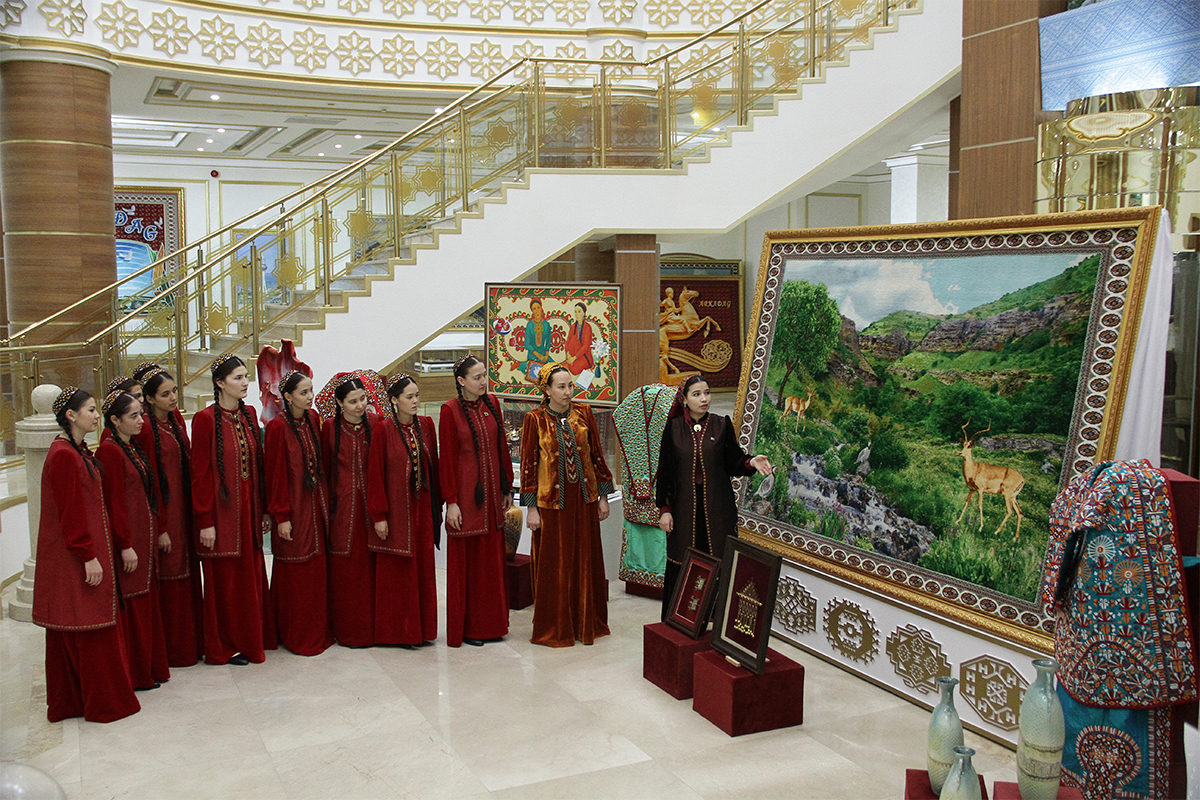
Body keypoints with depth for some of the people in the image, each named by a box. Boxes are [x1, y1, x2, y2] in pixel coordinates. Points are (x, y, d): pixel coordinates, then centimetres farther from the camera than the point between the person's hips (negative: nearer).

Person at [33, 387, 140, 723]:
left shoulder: (78, 452, 13)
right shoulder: (63, 455, -17)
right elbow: (69, 512, -20)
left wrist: (95, 551, 19)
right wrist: (89, 556, -19)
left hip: (81, 554, 10)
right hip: (77, 557, -10)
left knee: (72, 631, 14)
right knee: (90, 629, -1)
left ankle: (69, 700, 23)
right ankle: (103, 703, 7)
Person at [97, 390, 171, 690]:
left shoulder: (133, 447, 13)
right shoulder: (110, 451, -14)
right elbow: (113, 502, -18)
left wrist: (152, 535, 15)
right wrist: (126, 545, -18)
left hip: (143, 534, 9)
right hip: (127, 535, -9)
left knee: (146, 603, 14)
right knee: (131, 606, -2)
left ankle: (149, 667, 23)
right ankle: (135, 674, 7)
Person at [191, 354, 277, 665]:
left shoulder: (248, 415, 8)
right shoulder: (206, 419, -11)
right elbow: (200, 473, -12)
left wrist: (264, 508, 10)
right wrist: (205, 521, -14)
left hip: (249, 509, 6)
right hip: (222, 511, -6)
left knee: (250, 576, 13)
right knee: (224, 580, 3)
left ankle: (250, 638, 26)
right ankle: (224, 647, 16)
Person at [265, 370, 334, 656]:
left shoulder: (313, 419, 7)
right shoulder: (278, 427, -13)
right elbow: (276, 473, -13)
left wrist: (324, 501, 10)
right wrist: (281, 516, -14)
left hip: (316, 504, 6)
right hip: (294, 509, -6)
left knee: (317, 570, 11)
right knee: (296, 575, 2)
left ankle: (319, 631, 22)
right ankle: (298, 637, 13)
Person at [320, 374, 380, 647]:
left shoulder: (376, 424, 1)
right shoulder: (330, 428, -1)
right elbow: (325, 469, 3)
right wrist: (328, 502, -2)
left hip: (371, 503, 1)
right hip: (342, 506, -1)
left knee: (371, 566, 4)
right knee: (345, 570, 3)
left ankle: (372, 627, 15)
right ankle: (347, 630, 13)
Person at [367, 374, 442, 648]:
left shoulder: (426, 425, 6)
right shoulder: (383, 430, -9)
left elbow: (433, 467, 10)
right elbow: (375, 474, -9)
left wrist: (437, 505, 8)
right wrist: (379, 516, -11)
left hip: (422, 507, 5)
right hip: (396, 510, -5)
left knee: (423, 568, 9)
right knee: (397, 572, 3)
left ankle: (422, 629, 18)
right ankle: (399, 632, 12)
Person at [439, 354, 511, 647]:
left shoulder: (492, 404, 8)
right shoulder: (451, 411, -8)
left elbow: (502, 447, 12)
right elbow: (447, 458, -9)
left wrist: (507, 489, 11)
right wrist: (451, 501, -12)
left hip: (492, 491, 5)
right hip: (466, 493, -5)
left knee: (492, 557, 10)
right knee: (466, 560, 2)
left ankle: (491, 623, 21)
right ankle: (465, 627, 13)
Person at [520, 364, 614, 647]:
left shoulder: (584, 414, 3)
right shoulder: (535, 420, -6)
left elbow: (596, 454, 8)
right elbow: (528, 464, -4)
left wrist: (603, 496, 6)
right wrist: (531, 508, -7)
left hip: (584, 497, 3)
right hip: (552, 500, -3)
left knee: (586, 560, 10)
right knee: (553, 565, 3)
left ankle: (587, 622, 22)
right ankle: (554, 628, 15)